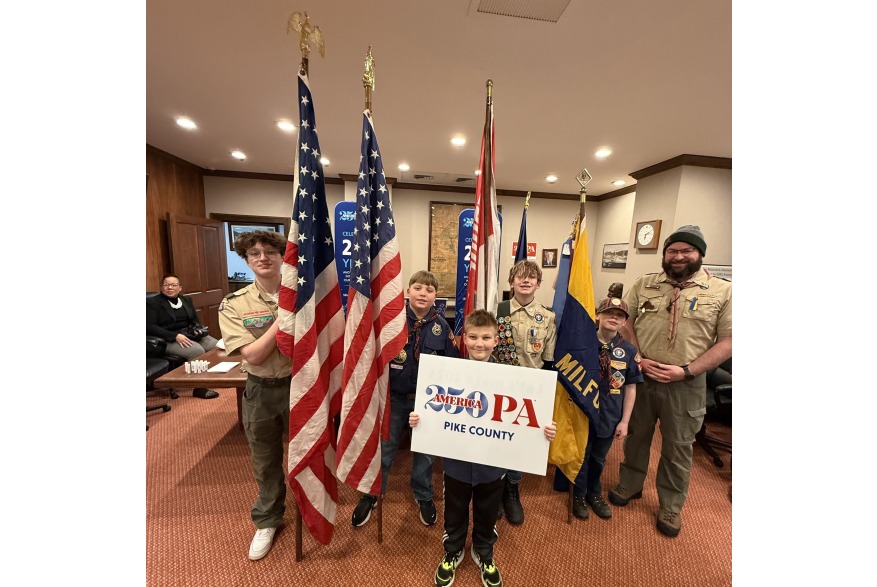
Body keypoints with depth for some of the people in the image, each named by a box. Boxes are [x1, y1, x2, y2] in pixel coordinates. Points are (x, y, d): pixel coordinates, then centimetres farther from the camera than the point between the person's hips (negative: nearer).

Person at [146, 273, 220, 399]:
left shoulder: (187, 300, 17)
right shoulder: (152, 302, 1)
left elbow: (195, 320, 19)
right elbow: (149, 326, -10)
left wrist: (198, 330, -7)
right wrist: (175, 336, -23)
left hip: (191, 335, 6)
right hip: (169, 339, -5)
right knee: (197, 351, -33)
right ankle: (199, 388, -23)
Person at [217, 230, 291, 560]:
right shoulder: (233, 305, -7)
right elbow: (254, 355, -17)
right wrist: (283, 314, -23)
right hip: (261, 391, 1)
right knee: (265, 461, 20)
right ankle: (267, 520, 47)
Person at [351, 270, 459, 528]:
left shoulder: (442, 326, -7)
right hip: (394, 396, -1)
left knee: (425, 449, 17)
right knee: (383, 447, 14)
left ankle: (424, 496, 43)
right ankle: (371, 494, 41)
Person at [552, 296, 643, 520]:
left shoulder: (629, 351, -5)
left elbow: (630, 388, 0)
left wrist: (624, 421, 0)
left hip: (609, 416, 2)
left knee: (599, 457, 21)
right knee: (581, 455, 14)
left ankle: (594, 493, 47)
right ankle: (579, 495, 39)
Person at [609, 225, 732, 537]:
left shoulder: (722, 291, -3)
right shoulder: (644, 284, 1)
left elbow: (727, 340, -6)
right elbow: (624, 323, 2)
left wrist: (686, 370, -15)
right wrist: (638, 359, -9)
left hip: (685, 384, -1)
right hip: (640, 376, 2)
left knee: (678, 447, 15)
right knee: (636, 435, 18)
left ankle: (671, 506, 39)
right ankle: (629, 485, 41)